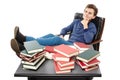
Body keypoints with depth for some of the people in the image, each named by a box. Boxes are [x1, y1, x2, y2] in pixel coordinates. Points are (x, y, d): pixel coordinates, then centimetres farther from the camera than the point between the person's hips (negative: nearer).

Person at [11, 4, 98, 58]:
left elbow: (88, 40, -16)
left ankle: (24, 39, -41)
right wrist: (61, 36, 4)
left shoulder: (92, 27, 2)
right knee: (51, 35, -17)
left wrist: (85, 26, -14)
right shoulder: (76, 21, 20)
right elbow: (65, 29, 25)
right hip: (68, 43, 7)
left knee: (57, 39, -31)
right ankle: (22, 46, -34)